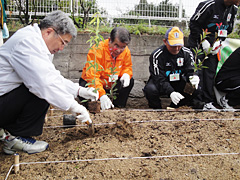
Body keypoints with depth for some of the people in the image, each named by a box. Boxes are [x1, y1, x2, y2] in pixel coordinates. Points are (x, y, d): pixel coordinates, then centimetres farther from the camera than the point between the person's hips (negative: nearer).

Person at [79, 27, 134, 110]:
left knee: (130, 81, -18)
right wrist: (102, 95, -49)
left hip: (111, 84, 4)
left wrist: (126, 74, -21)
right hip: (94, 83, -4)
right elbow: (92, 76, -36)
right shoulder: (97, 49, -29)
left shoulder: (126, 52, -10)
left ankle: (118, 104, -6)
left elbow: (127, 67, 7)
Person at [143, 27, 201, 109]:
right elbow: (159, 79, -26)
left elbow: (190, 72, -7)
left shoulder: (187, 53, -7)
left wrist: (193, 77, -34)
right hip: (160, 84, -4)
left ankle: (175, 105, 4)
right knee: (150, 89, -36)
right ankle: (156, 107, -2)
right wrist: (171, 92, -42)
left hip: (178, 84, 4)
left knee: (196, 88, -20)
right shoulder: (157, 55, -20)